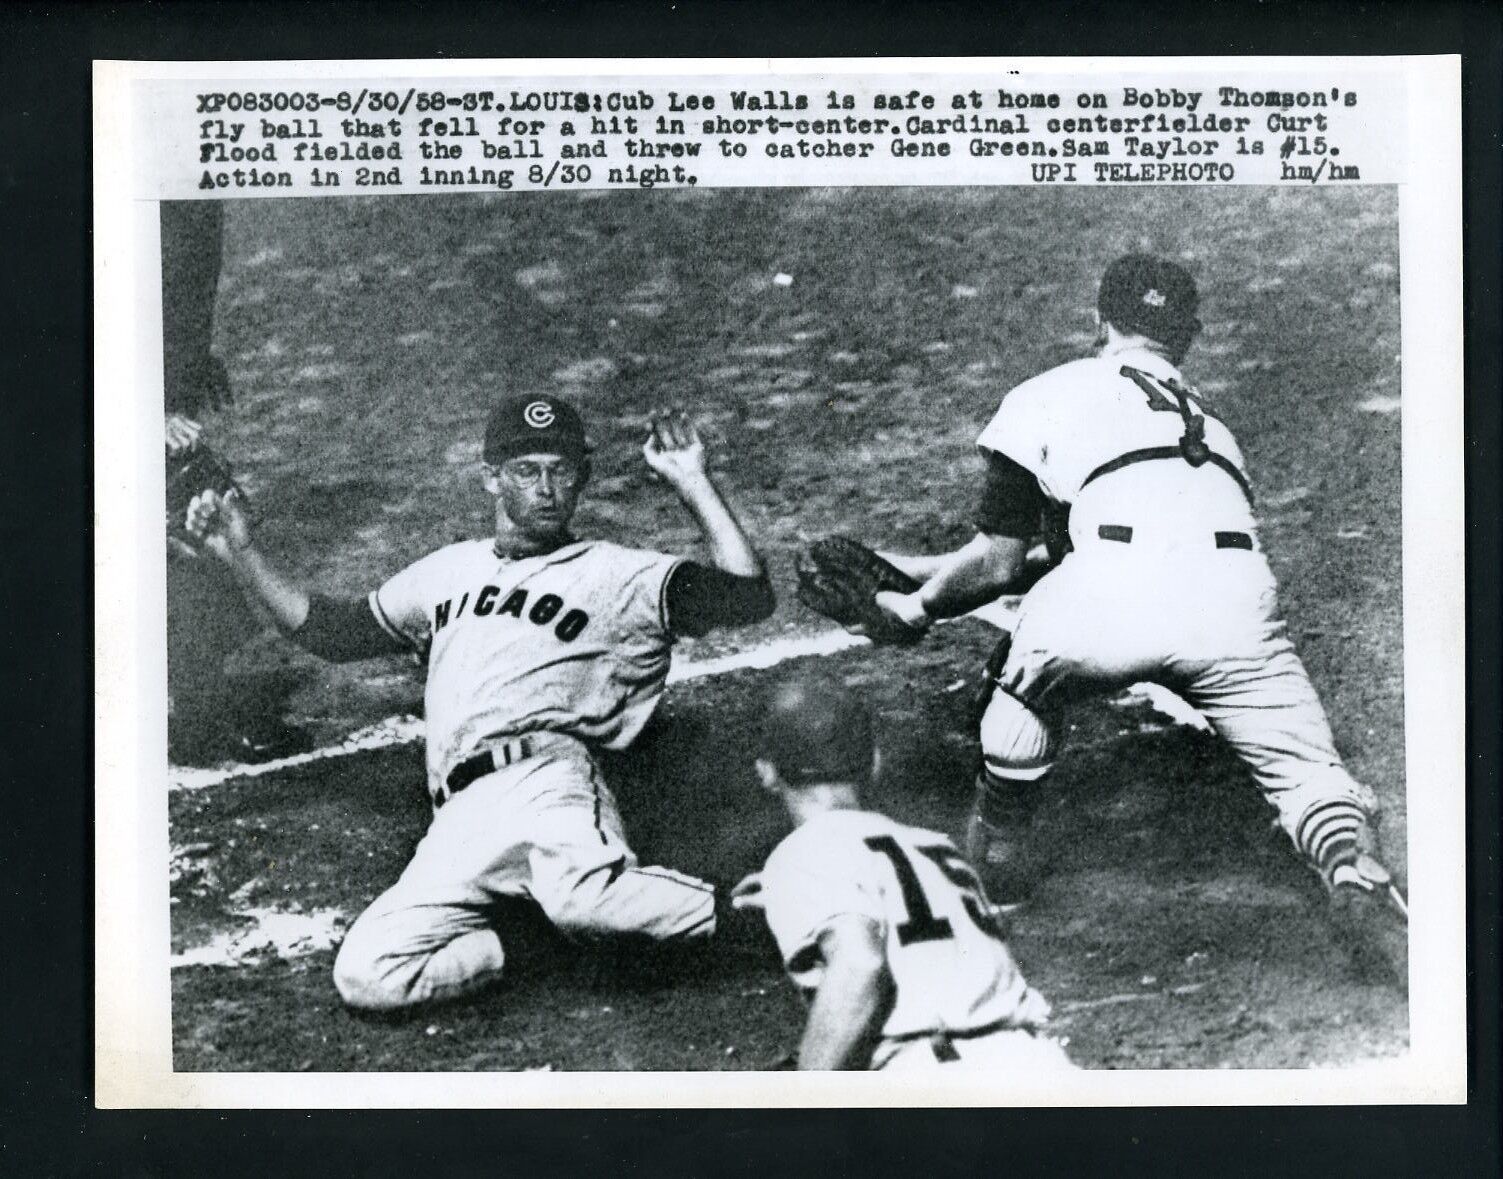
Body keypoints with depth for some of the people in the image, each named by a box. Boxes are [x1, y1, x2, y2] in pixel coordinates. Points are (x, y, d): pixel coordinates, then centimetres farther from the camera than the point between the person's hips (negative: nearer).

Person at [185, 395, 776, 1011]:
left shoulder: (619, 574, 14)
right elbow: (333, 630, 34)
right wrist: (240, 553, 27)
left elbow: (748, 596, 3)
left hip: (543, 771, -4)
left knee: (581, 896, -39)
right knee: (365, 976, -19)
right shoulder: (449, 571, 30)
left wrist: (691, 480, 2)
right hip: (459, 817, 5)